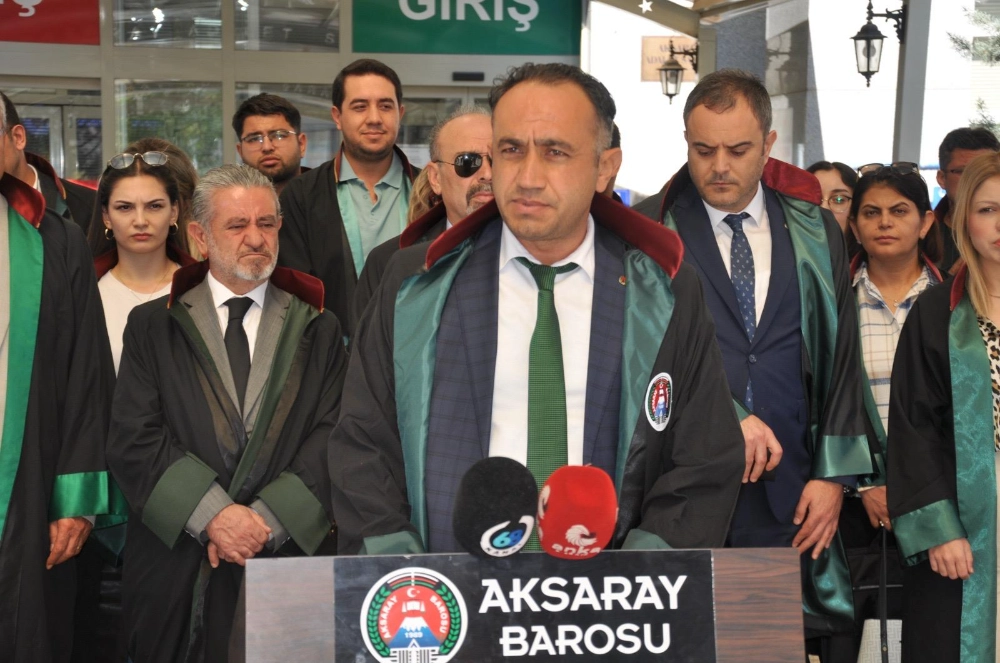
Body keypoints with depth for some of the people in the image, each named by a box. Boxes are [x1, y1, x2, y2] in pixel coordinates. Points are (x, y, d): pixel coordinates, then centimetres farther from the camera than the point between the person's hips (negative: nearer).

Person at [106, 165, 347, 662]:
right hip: (176, 570, 0)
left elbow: (333, 439, -1)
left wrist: (267, 519, -13)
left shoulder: (318, 331, 9)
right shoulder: (153, 326, 8)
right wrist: (211, 515, -15)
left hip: (290, 558, 0)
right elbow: (132, 440, -2)